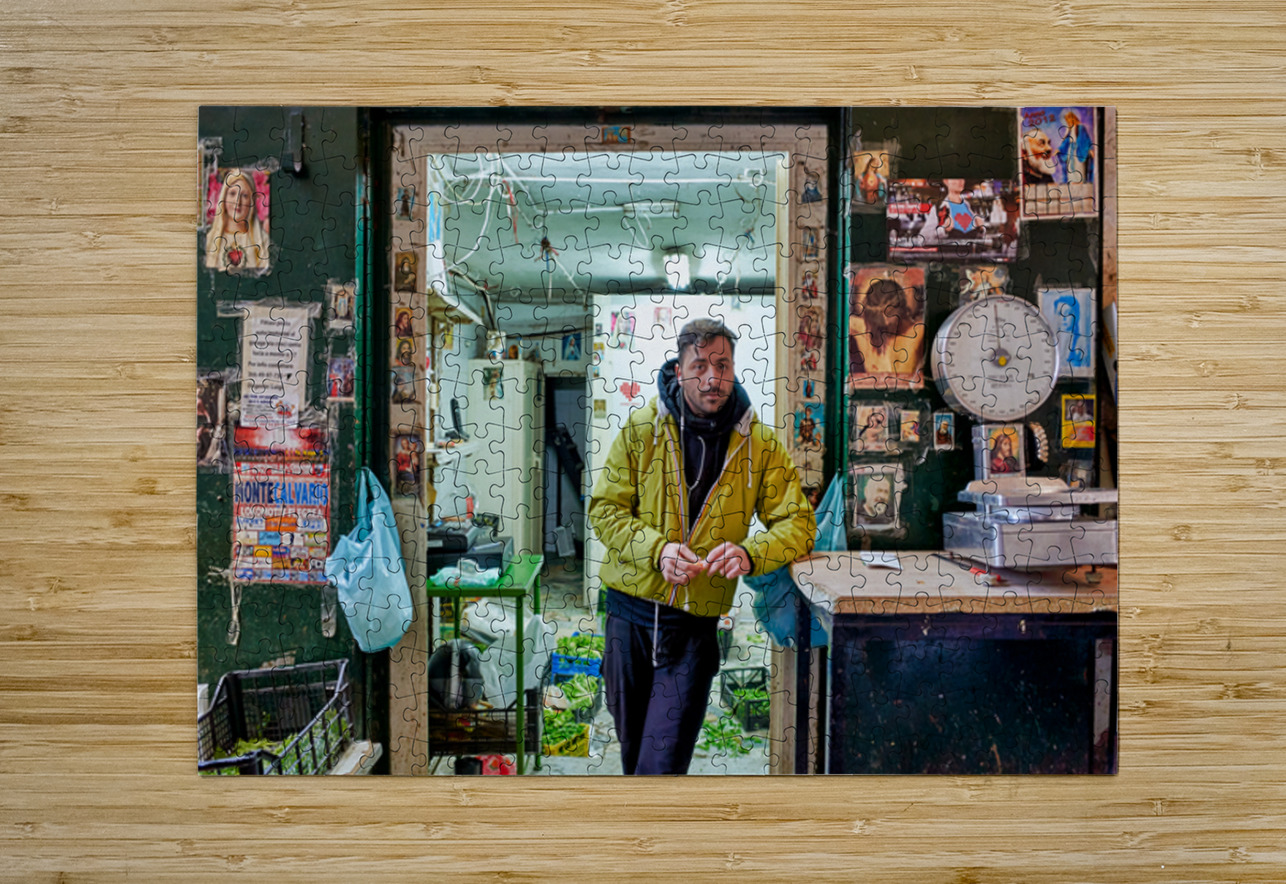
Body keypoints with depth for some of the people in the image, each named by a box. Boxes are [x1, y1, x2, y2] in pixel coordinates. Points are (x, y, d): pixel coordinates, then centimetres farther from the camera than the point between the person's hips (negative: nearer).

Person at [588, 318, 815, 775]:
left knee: (663, 762, -5)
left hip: (697, 621, -1)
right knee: (631, 743, 21)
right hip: (631, 606, 2)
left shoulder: (759, 444, -3)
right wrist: (657, 550, -21)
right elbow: (605, 508, -4)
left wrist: (751, 553, -25)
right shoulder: (642, 427, -4)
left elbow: (797, 522, -4)